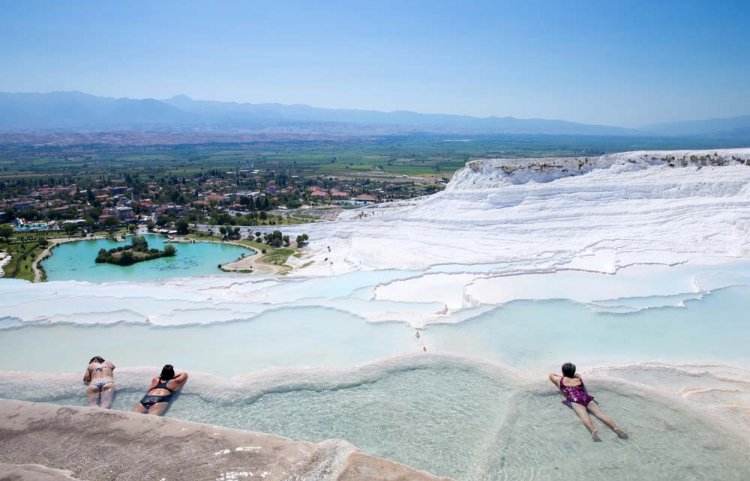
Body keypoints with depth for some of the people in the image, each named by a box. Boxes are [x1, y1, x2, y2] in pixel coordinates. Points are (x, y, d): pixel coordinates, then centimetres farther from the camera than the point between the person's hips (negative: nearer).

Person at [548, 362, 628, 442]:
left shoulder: (561, 380, 27)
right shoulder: (578, 379, 33)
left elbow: (551, 375, 46)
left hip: (575, 400, -3)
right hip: (587, 398, 4)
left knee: (583, 415, -29)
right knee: (601, 414, -17)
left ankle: (593, 430, -60)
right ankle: (616, 428, -45)